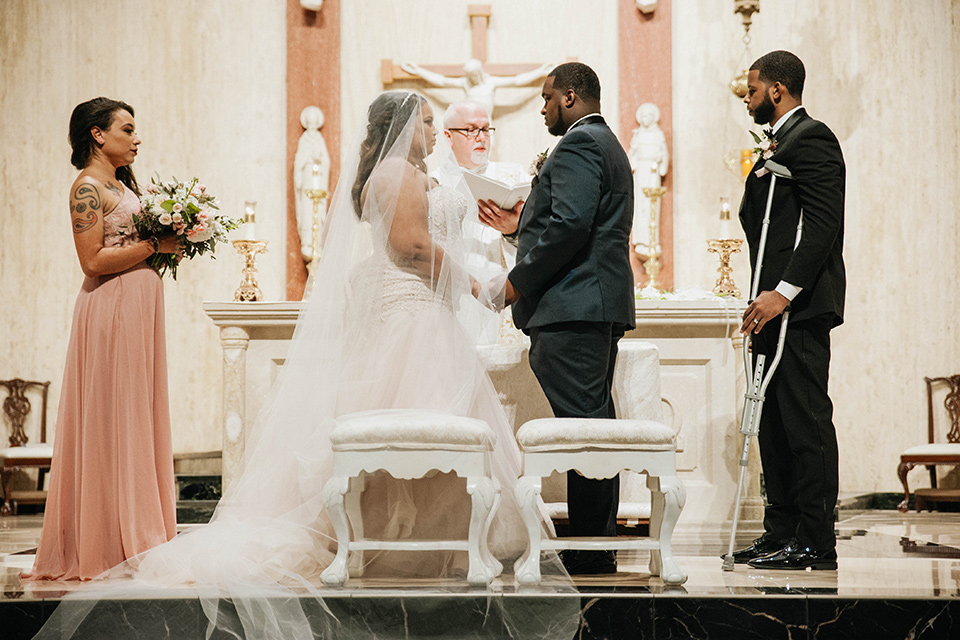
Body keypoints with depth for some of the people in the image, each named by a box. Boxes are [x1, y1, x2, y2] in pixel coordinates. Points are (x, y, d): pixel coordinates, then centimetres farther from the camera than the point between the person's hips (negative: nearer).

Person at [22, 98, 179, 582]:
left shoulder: (120, 184, 18)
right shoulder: (87, 187, -10)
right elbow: (93, 259, -17)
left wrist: (171, 243, 6)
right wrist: (155, 244, -14)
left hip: (138, 306, 9)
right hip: (111, 309, -9)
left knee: (139, 420, 9)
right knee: (113, 421, -6)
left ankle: (138, 536, 13)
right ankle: (109, 542, -2)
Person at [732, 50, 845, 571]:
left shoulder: (810, 138, -9)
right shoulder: (782, 146, 23)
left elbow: (825, 225, -19)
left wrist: (783, 291, -23)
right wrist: (765, 297, 16)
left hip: (800, 306, -11)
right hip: (776, 307, 11)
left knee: (806, 420, -9)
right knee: (775, 422, 11)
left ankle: (815, 542, -6)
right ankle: (782, 532, 17)